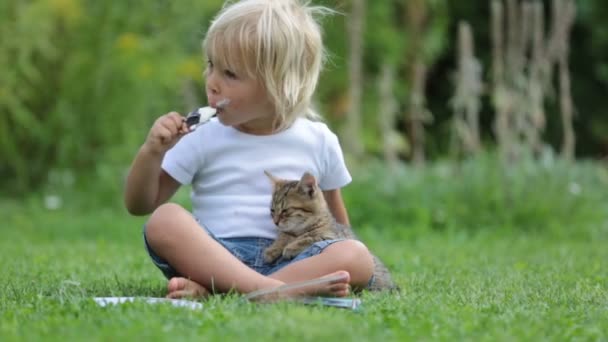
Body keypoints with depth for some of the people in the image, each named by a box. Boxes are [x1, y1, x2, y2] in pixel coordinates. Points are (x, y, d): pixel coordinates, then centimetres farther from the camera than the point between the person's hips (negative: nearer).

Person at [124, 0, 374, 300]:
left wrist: (342, 262, 6)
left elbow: (335, 220, 21)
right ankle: (271, 290, -44)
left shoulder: (318, 142, 8)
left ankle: (207, 289, -37)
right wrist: (151, 152, -9)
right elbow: (139, 205, 8)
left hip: (286, 261, 1)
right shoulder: (203, 139, 6)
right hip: (212, 256, -1)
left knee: (358, 258, -28)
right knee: (164, 220, -28)